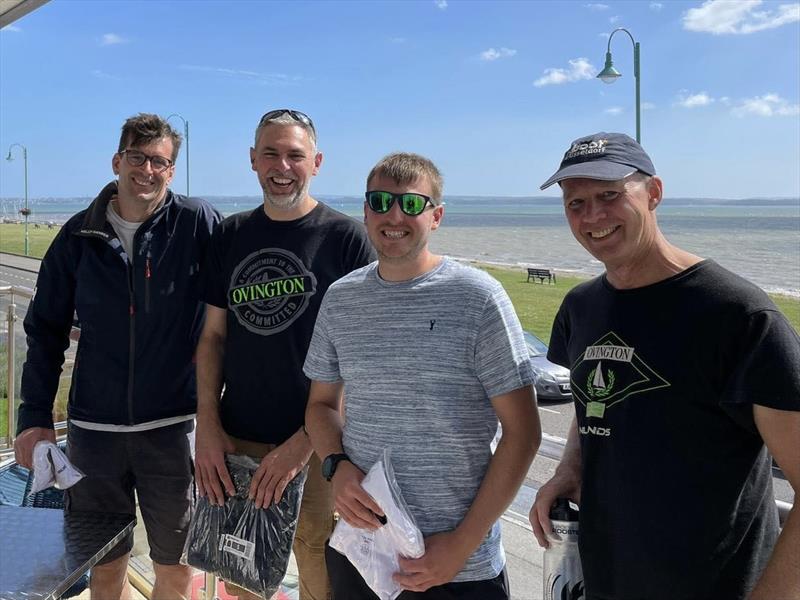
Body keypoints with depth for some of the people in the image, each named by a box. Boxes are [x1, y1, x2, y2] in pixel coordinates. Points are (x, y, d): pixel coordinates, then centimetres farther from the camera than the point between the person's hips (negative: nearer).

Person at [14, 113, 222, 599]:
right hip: (93, 427, 2)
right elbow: (46, 329, 9)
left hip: (171, 426, -2)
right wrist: (35, 416, 3)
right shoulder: (79, 235, 2)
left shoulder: (198, 223, -7)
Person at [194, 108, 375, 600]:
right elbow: (214, 335, 10)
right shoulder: (232, 236, 7)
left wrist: (306, 439, -16)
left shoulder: (346, 237, -6)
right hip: (234, 444, 4)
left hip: (315, 446, -4)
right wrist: (208, 426, -1)